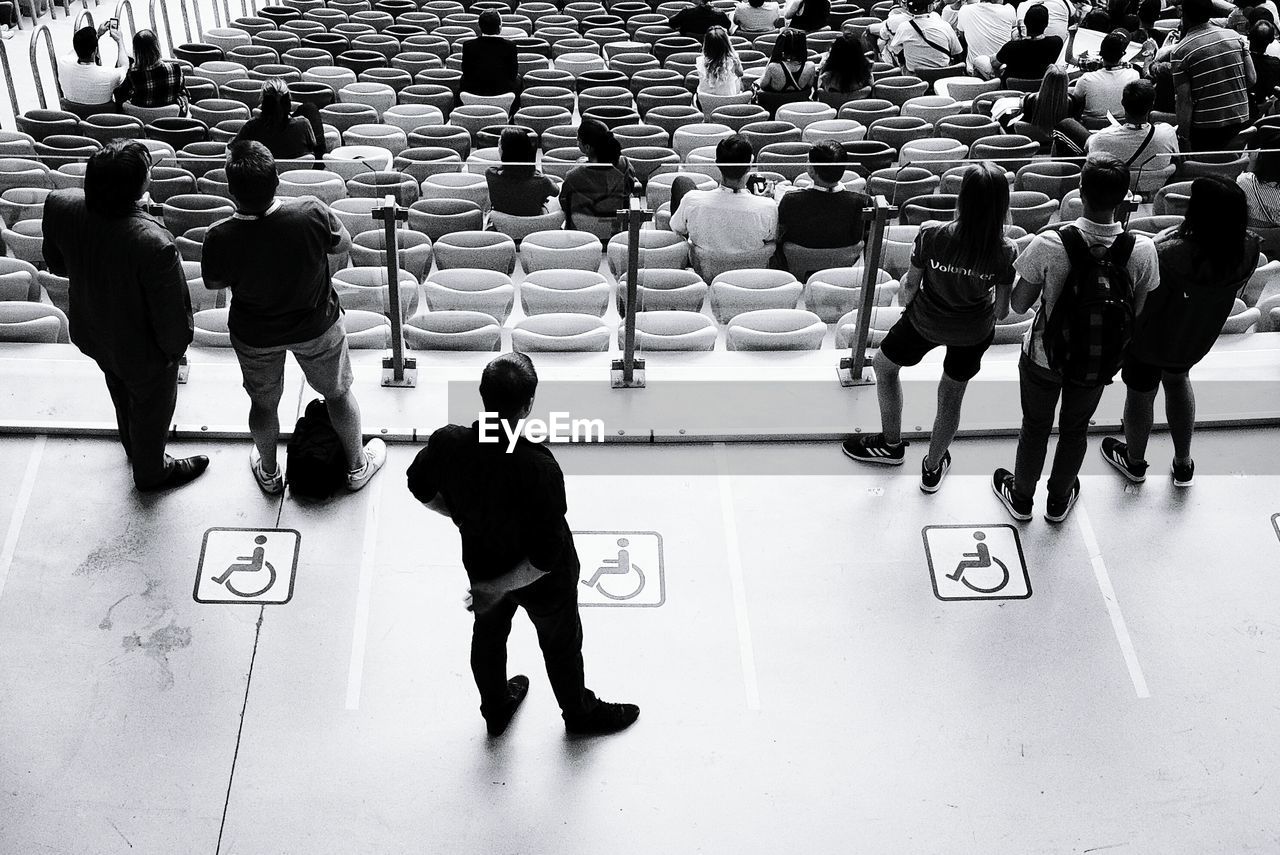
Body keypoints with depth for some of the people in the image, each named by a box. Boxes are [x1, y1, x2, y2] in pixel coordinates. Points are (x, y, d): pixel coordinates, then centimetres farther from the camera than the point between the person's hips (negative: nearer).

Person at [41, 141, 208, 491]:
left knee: (122, 391, 35)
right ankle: (150, 472, 53)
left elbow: (56, 264, -3)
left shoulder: (59, 206, -25)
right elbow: (172, 315, -28)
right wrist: (175, 348, -7)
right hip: (142, 351, -6)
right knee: (151, 408, 26)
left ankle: (134, 448, 64)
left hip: (91, 334, 6)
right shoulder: (154, 245, -43)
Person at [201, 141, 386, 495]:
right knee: (338, 393, 24)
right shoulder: (311, 213, -32)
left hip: (255, 336, 1)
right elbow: (343, 244, -10)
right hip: (317, 326, 0)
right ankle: (357, 466, 44)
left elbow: (213, 283, -9)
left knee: (263, 403, 25)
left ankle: (269, 473, 49)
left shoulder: (221, 238, -30)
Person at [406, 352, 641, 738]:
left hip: (480, 564, 4)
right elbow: (545, 558, -35)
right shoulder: (538, 469, -41)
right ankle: (580, 713, 54)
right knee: (561, 645, 25)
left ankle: (495, 710, 58)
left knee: (488, 634, 32)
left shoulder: (447, 442, -28)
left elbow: (420, 488, -4)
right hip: (543, 582, -4)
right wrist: (499, 588, -21)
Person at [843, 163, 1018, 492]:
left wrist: (907, 300, 9)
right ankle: (932, 468, 43)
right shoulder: (1006, 251, -26)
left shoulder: (931, 236, -31)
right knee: (952, 394, 25)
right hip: (974, 331, 1)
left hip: (926, 321, -1)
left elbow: (910, 286, -15)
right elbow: (1003, 310, -13)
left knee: (884, 366, 29)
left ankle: (891, 445, 44)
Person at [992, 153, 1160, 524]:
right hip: (1099, 365, 1)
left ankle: (1021, 498, 46)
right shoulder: (1142, 250, -23)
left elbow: (1018, 304, -15)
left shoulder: (1049, 245, -29)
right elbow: (1138, 314, -10)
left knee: (1035, 426, 24)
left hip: (1044, 358, -1)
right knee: (1075, 429, 27)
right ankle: (1059, 500, 48)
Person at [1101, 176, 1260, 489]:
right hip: (1196, 340, 5)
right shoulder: (1249, 248, -26)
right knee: (1177, 380, 33)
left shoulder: (1169, 254, -42)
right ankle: (1183, 465, 46)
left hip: (1152, 338, -5)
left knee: (1141, 393, 23)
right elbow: (1237, 289, -4)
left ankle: (1135, 462, 49)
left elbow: (1143, 306, -28)